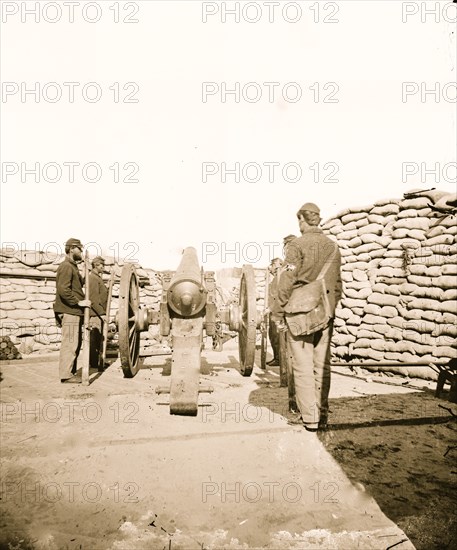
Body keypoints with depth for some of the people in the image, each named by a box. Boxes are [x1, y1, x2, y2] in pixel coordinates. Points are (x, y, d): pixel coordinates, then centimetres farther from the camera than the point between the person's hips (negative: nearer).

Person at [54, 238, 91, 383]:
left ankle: (71, 372, 23)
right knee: (70, 343, -6)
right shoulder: (66, 267, -11)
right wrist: (78, 302, -20)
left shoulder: (73, 267, 22)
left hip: (74, 312, 10)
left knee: (76, 343, 14)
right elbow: (63, 290, -21)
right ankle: (66, 375, 0)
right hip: (68, 312, -10)